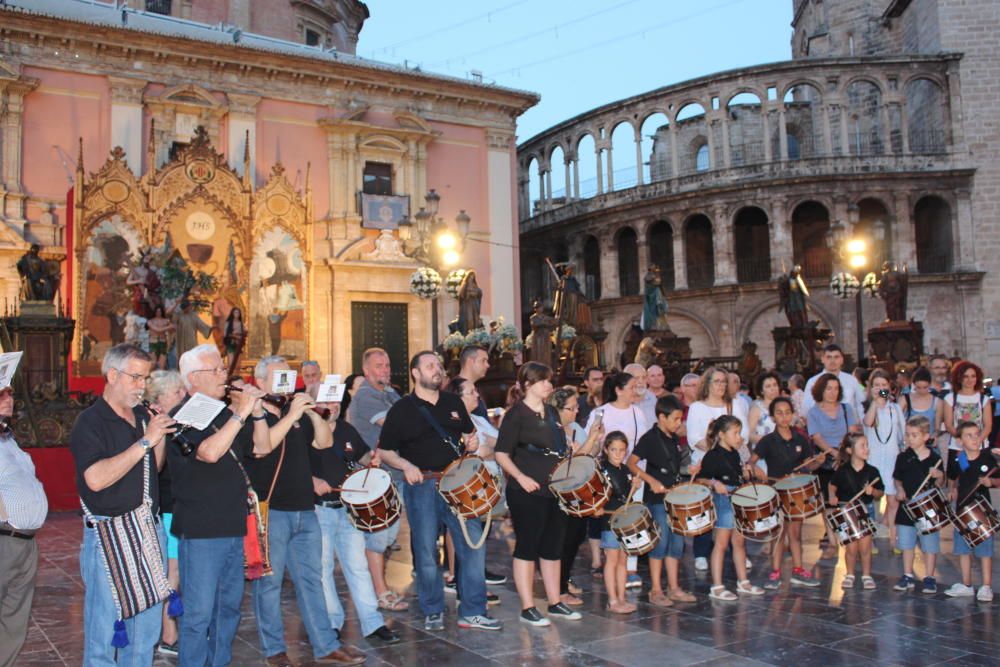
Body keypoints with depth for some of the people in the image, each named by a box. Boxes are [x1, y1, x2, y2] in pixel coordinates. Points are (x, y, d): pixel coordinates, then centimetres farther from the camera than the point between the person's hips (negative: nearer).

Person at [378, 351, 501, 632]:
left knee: (473, 542, -2)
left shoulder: (454, 403, 12)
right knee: (426, 552, 3)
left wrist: (471, 442, 1)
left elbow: (468, 433, 25)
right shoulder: (401, 409, 0)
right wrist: (406, 466, -16)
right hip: (422, 485, -3)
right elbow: (384, 451, 1)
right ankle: (433, 612, 21)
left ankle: (472, 612, 9)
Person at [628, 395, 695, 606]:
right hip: (657, 498, -7)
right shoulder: (650, 438, -11)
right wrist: (651, 480, -24)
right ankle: (655, 590, 6)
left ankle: (674, 588, 20)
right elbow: (631, 464, -15)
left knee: (677, 542, 10)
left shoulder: (674, 439, 11)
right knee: (661, 542, -4)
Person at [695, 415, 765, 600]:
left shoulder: (735, 454, 12)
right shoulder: (713, 456, -13)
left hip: (739, 501, 8)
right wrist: (714, 483, -31)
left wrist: (749, 473, 6)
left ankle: (743, 582, 26)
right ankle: (717, 587, 2)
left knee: (739, 542, 15)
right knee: (722, 543, -4)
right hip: (723, 502, -8)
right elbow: (699, 478, -16)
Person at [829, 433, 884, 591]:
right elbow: (833, 485, 9)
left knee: (865, 546, -1)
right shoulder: (843, 471, -5)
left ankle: (866, 575, 17)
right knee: (851, 547, 1)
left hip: (866, 510, 1)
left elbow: (880, 493, 4)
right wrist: (832, 496, -9)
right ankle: (849, 575, 20)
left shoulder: (872, 471, -2)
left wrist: (872, 491, -16)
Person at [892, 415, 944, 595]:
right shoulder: (903, 458, 0)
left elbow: (939, 483, 2)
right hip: (907, 506, 2)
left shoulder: (935, 458, -4)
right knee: (906, 544, 9)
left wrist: (939, 476, -19)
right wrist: (899, 490, -9)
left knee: (930, 544, 5)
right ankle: (908, 576, 21)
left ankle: (929, 578, 17)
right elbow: (897, 479, 9)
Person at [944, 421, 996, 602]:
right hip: (962, 508, 3)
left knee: (984, 550, 0)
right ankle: (966, 585, 22)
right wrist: (952, 490, 5)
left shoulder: (988, 459, -7)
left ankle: (986, 587, 9)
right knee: (963, 549, 11)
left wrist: (990, 482, -17)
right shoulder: (957, 462, -1)